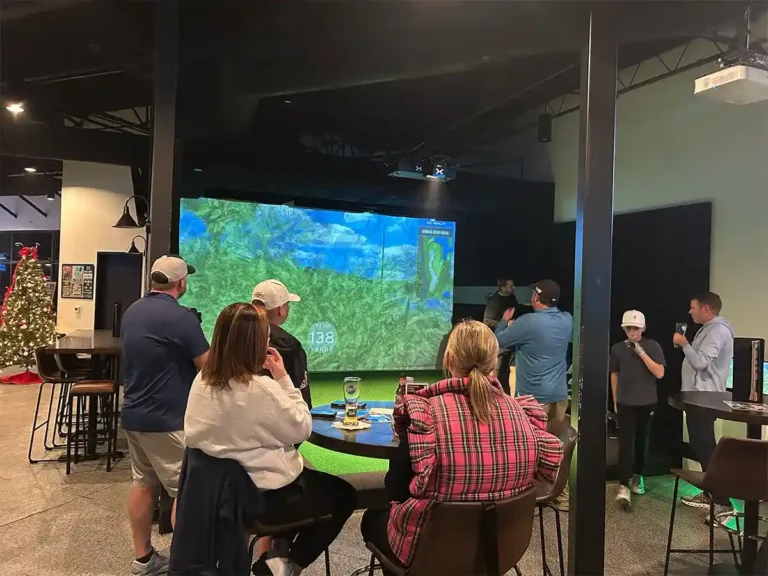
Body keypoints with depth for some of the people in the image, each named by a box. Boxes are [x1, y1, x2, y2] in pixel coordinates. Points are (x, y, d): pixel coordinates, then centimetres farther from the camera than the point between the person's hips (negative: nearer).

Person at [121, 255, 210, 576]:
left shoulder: (132, 312, 7)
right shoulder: (180, 316, -19)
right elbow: (208, 367, -16)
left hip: (134, 413, 9)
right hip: (166, 418, -9)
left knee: (143, 484, 16)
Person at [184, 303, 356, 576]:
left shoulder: (202, 380, -6)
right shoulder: (262, 388, -30)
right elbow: (302, 429, -16)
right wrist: (283, 378, -14)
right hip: (266, 496, -8)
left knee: (316, 479, 30)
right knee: (343, 495, 17)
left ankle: (277, 551, 26)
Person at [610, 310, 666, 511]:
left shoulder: (652, 346, -4)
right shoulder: (617, 349, 0)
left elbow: (659, 373, -12)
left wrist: (642, 353, -20)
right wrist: (615, 401, 10)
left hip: (647, 403, 1)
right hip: (625, 403, -1)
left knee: (641, 441, 12)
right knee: (625, 443, -8)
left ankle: (637, 475, 32)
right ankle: (623, 487, -12)